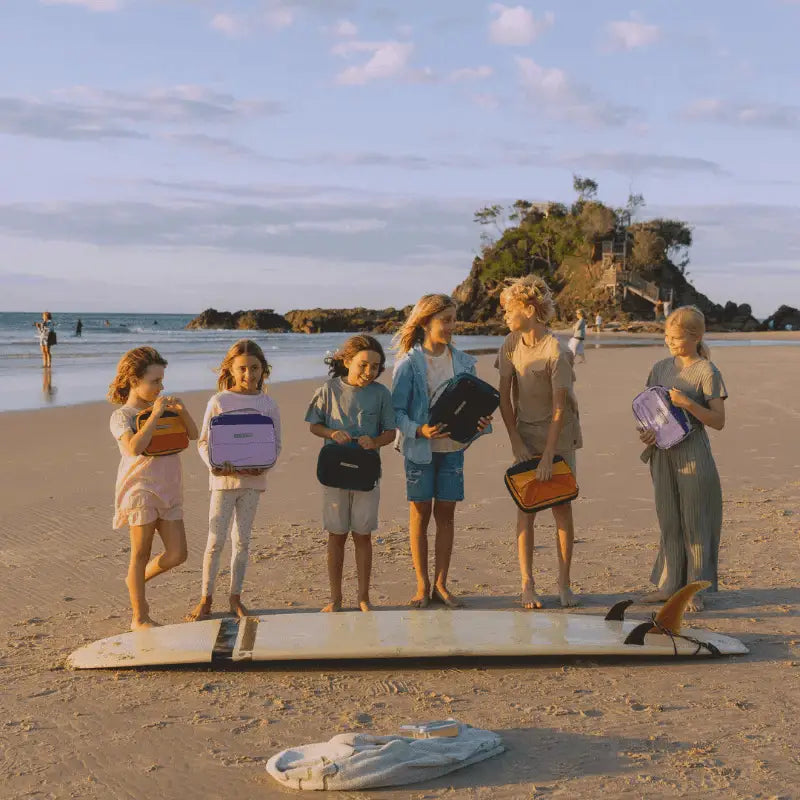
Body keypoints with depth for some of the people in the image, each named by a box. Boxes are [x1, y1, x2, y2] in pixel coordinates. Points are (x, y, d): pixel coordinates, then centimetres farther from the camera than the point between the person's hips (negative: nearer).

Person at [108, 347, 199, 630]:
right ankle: (139, 617, 13)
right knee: (141, 554, 2)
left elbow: (193, 434, 10)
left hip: (168, 491, 6)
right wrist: (155, 415, -24)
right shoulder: (122, 416, -9)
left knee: (177, 555, 2)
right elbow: (134, 447, -27)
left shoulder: (162, 408, 10)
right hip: (140, 490, -6)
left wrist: (182, 410, -8)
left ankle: (137, 581, 29)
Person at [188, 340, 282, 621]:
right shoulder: (218, 402, -3)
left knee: (242, 540, 10)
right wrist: (215, 465, -18)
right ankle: (205, 599, 11)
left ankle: (235, 598, 20)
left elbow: (276, 444, 6)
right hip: (224, 479, -2)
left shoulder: (268, 405, 2)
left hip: (253, 479, 2)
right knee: (216, 540, 1)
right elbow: (203, 442, 0)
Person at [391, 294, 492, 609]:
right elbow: (396, 411, -9)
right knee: (420, 513, 5)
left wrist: (480, 423, -12)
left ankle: (440, 585, 17)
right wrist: (419, 430, -25)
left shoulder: (463, 362, 3)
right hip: (420, 449, -3)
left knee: (446, 514, 7)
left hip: (453, 447, 3)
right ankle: (422, 586, 15)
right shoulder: (409, 364, -9)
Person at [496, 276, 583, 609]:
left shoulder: (556, 351, -18)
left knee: (562, 507, -1)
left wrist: (548, 456, -20)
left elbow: (560, 407, -18)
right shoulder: (510, 345, -2)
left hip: (559, 435, -4)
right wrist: (516, 442, -6)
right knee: (526, 509, 0)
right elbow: (504, 397, 1)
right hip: (526, 435, 4)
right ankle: (527, 585, 3)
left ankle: (564, 584, 10)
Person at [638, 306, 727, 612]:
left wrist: (687, 403, -23)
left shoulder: (707, 372, -8)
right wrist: (646, 430, -3)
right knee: (669, 521, 11)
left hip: (693, 456, -5)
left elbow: (718, 421, -11)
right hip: (663, 454, 5)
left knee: (695, 521, 2)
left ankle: (695, 590, 11)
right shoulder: (660, 368, 9)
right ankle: (669, 584, 20)